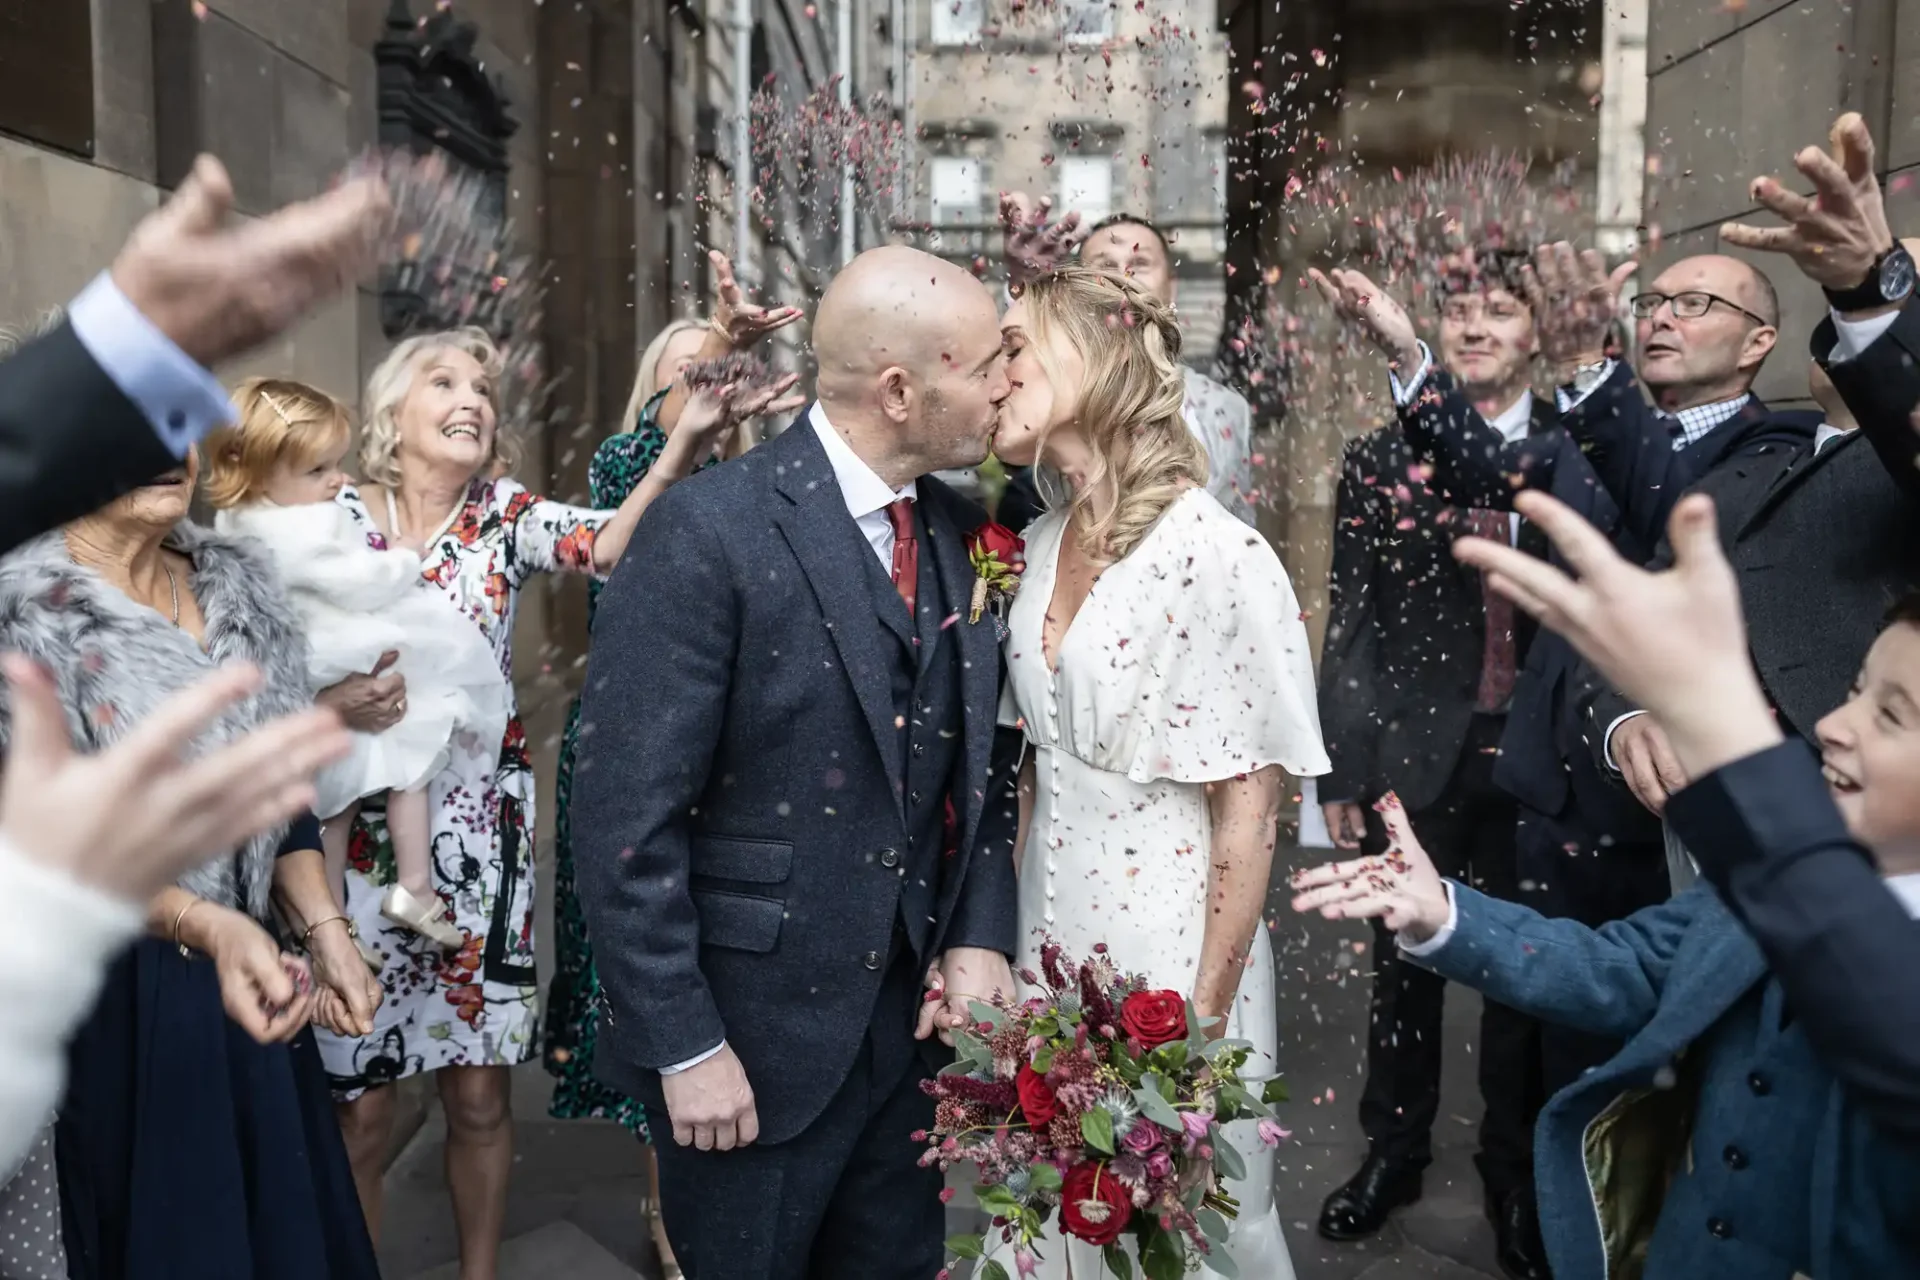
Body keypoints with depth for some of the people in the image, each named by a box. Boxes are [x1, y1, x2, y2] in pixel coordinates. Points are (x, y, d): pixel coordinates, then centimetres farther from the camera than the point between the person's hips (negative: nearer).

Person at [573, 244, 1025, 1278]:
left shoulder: (959, 534, 2)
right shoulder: (709, 532, -19)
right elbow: (625, 822, -19)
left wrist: (981, 935, -3)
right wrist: (685, 1047, -16)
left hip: (912, 1022, 6)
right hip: (755, 1036, -5)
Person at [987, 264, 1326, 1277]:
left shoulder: (1219, 555, -18)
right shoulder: (1039, 546, 3)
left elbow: (1249, 814, -14)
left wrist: (1206, 1011, -13)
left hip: (1170, 944, -6)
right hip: (1047, 939, 6)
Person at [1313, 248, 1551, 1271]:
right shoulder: (1377, 460, 0)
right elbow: (1351, 627, -1)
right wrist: (1340, 767, -3)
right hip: (1414, 755, 0)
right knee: (1403, 963, 14)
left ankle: (1516, 1174, 34)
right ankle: (1393, 1151, 36)